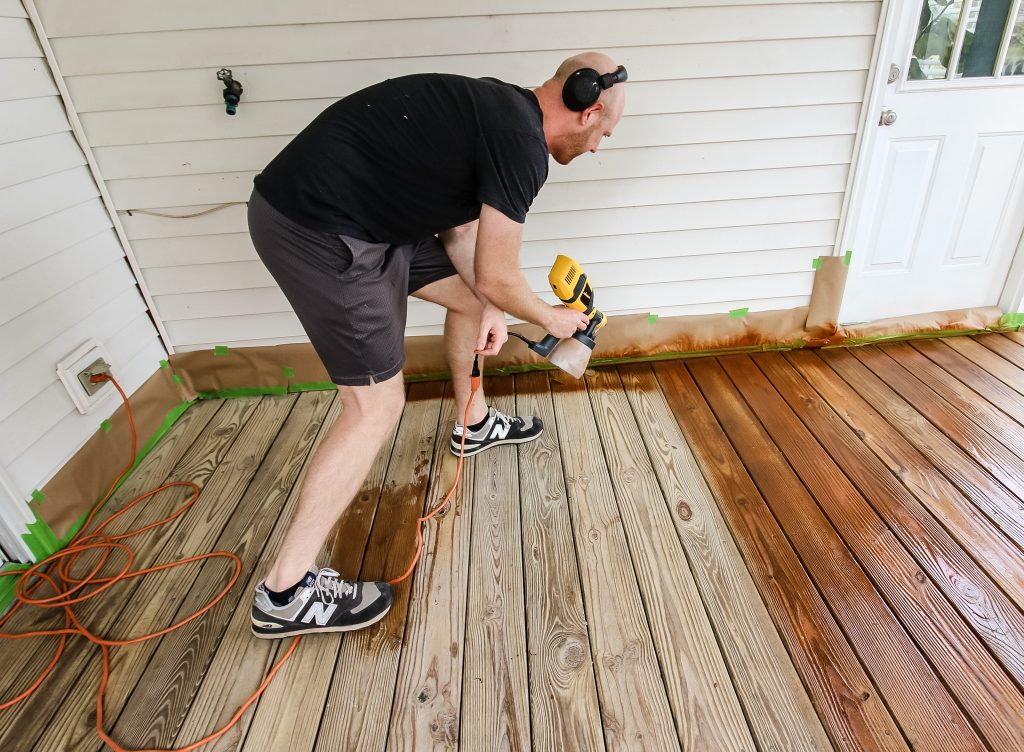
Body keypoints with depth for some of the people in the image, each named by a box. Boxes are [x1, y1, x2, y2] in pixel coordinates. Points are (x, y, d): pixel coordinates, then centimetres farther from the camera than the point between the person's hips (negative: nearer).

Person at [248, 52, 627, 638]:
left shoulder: (500, 109, 12)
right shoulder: (523, 145, -18)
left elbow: (460, 226, 18)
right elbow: (499, 278, -13)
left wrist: (488, 307, 14)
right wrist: (551, 318, 6)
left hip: (359, 215, 10)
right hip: (318, 232, -10)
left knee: (471, 299, 18)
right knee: (377, 406, -8)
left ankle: (475, 424, 41)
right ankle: (287, 593, 5)